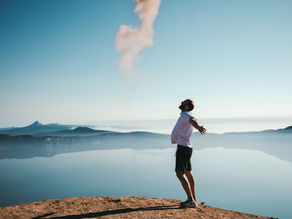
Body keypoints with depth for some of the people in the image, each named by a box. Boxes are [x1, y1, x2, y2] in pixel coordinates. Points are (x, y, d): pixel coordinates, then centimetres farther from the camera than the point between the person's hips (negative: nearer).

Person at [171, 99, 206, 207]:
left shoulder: (186, 114, -11)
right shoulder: (184, 116, 18)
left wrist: (198, 127, -57)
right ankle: (194, 199, 24)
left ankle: (191, 200, -12)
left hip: (183, 147, -10)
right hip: (186, 148, 10)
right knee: (188, 174, 15)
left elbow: (193, 120, -35)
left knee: (180, 174, -13)